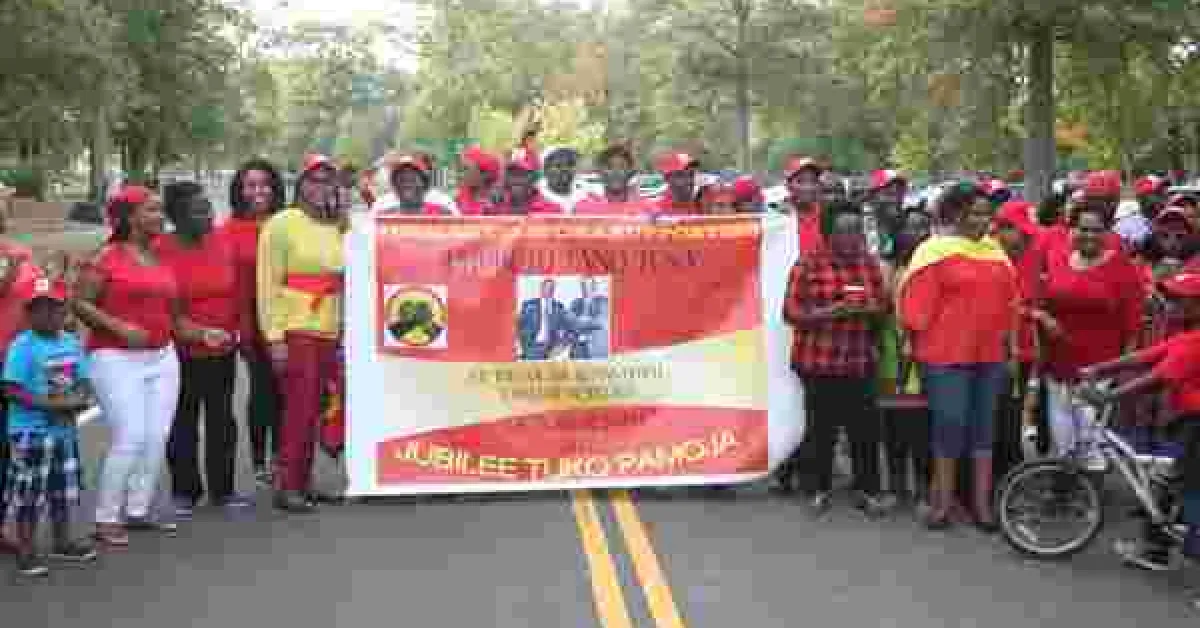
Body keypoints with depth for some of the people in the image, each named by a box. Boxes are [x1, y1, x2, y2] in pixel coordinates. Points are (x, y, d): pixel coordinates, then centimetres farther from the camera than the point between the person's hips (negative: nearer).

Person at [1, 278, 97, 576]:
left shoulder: (72, 343, 5)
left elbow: (82, 381, 11)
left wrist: (79, 399, -11)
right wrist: (49, 404, -24)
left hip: (64, 430, 7)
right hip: (30, 431, -7)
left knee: (64, 489, 17)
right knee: (30, 493, -1)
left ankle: (62, 542, 32)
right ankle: (26, 551, 10)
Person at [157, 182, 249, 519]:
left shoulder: (222, 242, 2)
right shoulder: (160, 250, -11)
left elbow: (237, 291, 9)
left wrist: (240, 331, 10)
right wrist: (194, 331, -12)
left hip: (223, 348, 4)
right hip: (181, 351, -4)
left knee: (221, 420, 11)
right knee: (183, 423, 7)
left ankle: (222, 489, 21)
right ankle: (184, 492, 18)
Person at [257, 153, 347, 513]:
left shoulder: (338, 227, 12)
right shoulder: (282, 224, -6)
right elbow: (268, 285, -10)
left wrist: (344, 331, 13)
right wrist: (274, 336, -15)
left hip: (329, 333, 6)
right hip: (295, 332, -6)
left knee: (312, 412, 10)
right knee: (299, 410, -6)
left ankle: (301, 482, 19)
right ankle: (287, 488, 3)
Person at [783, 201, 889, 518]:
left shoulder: (870, 264, 9)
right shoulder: (808, 264, -5)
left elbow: (883, 304, 12)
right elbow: (792, 311, -8)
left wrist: (867, 309, -10)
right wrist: (830, 311, -19)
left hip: (860, 361, 3)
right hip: (819, 361, -3)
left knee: (865, 428, 4)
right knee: (821, 428, 6)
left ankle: (867, 490, 18)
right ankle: (818, 488, 21)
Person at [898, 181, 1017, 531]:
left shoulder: (995, 252, 12)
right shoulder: (937, 251, -6)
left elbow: (1007, 300, 17)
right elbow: (920, 305, -7)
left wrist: (1005, 339, 14)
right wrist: (919, 345, -7)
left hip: (989, 355, 6)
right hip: (947, 355, -6)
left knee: (983, 428, 9)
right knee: (950, 426, -2)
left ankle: (981, 503, 16)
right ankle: (945, 499, 9)